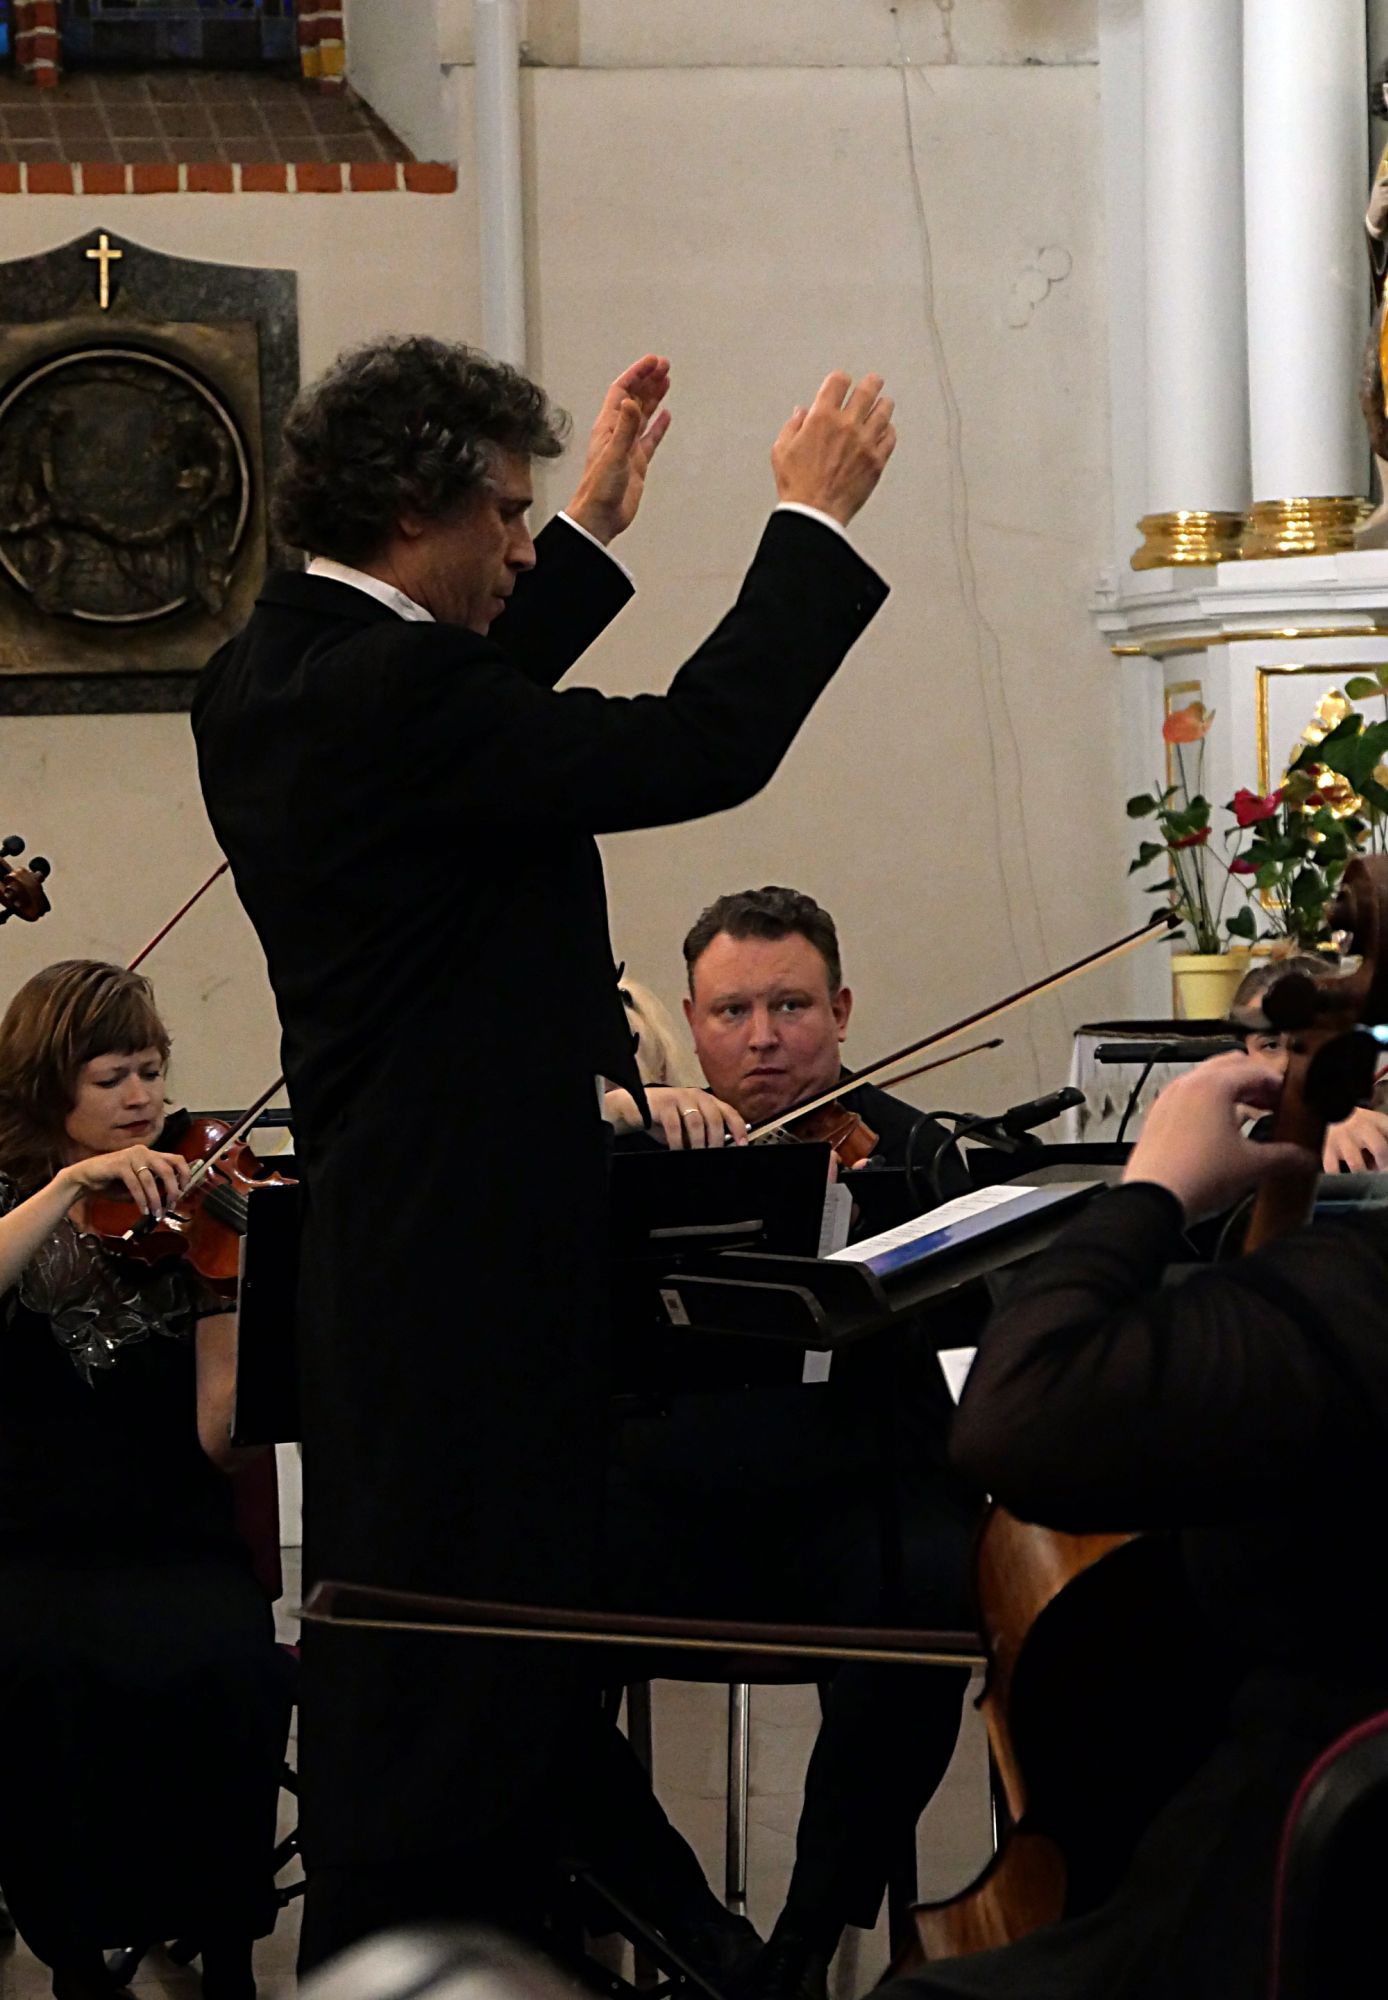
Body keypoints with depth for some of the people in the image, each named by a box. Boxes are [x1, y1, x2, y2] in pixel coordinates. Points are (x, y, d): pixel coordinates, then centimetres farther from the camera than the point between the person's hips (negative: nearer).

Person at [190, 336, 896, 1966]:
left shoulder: (261, 685, 8)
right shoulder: (390, 693, -21)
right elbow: (701, 748, -20)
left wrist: (594, 531, 28)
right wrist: (813, 522, -9)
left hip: (366, 1255, 10)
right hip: (478, 1265, -10)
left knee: (386, 1674, 19)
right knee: (469, 1677, -3)